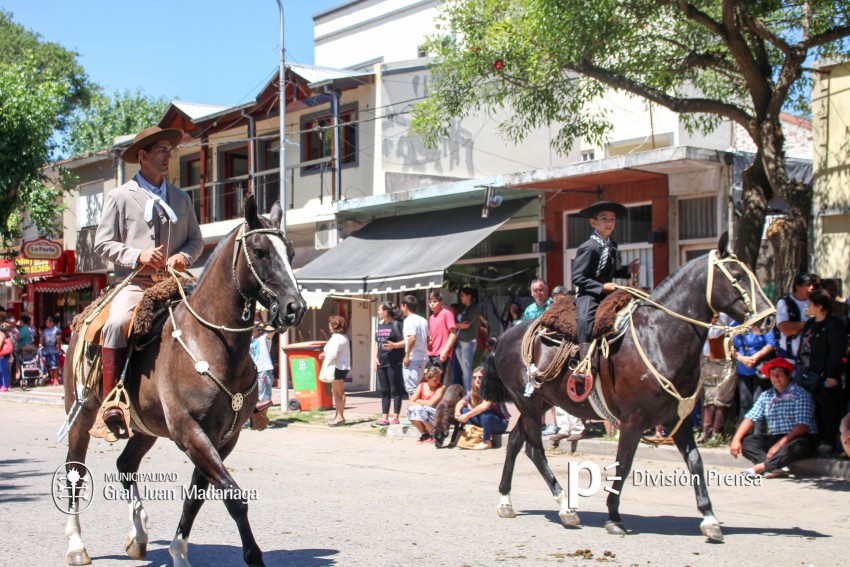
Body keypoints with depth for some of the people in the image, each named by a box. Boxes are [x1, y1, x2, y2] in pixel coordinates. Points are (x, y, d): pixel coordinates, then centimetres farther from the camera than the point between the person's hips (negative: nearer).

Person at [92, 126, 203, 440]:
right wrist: (137, 256, -14)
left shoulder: (181, 198, 17)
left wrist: (184, 256, -5)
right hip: (134, 284, -4)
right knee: (117, 323, -33)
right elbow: (102, 243, 2)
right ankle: (111, 406, -29)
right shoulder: (120, 197, 5)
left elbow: (196, 240, 18)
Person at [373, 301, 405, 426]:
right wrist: (375, 357, 10)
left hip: (394, 362, -7)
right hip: (381, 362, 7)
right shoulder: (379, 325, 15)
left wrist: (394, 345, -24)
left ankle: (396, 418, 1)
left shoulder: (396, 324, -7)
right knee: (384, 391, 11)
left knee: (395, 390, -2)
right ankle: (384, 417, 16)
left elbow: (405, 341, -10)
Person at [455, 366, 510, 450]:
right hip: (485, 421, 6)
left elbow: (485, 406, -37)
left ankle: (487, 442, -18)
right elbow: (461, 403, 5)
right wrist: (457, 412, -17)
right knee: (463, 410, -11)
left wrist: (467, 415, -35)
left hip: (500, 423, -6)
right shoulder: (474, 391, -1)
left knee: (484, 413, -37)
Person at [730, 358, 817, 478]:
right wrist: (736, 439, -11)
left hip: (799, 438, -6)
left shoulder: (800, 395, -8)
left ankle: (760, 467, -35)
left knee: (796, 446, -40)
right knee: (745, 441, -15)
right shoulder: (766, 396, 10)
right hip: (775, 439, 6)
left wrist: (780, 444, -26)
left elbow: (802, 426, -17)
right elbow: (750, 418, 5)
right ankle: (777, 467, -32)